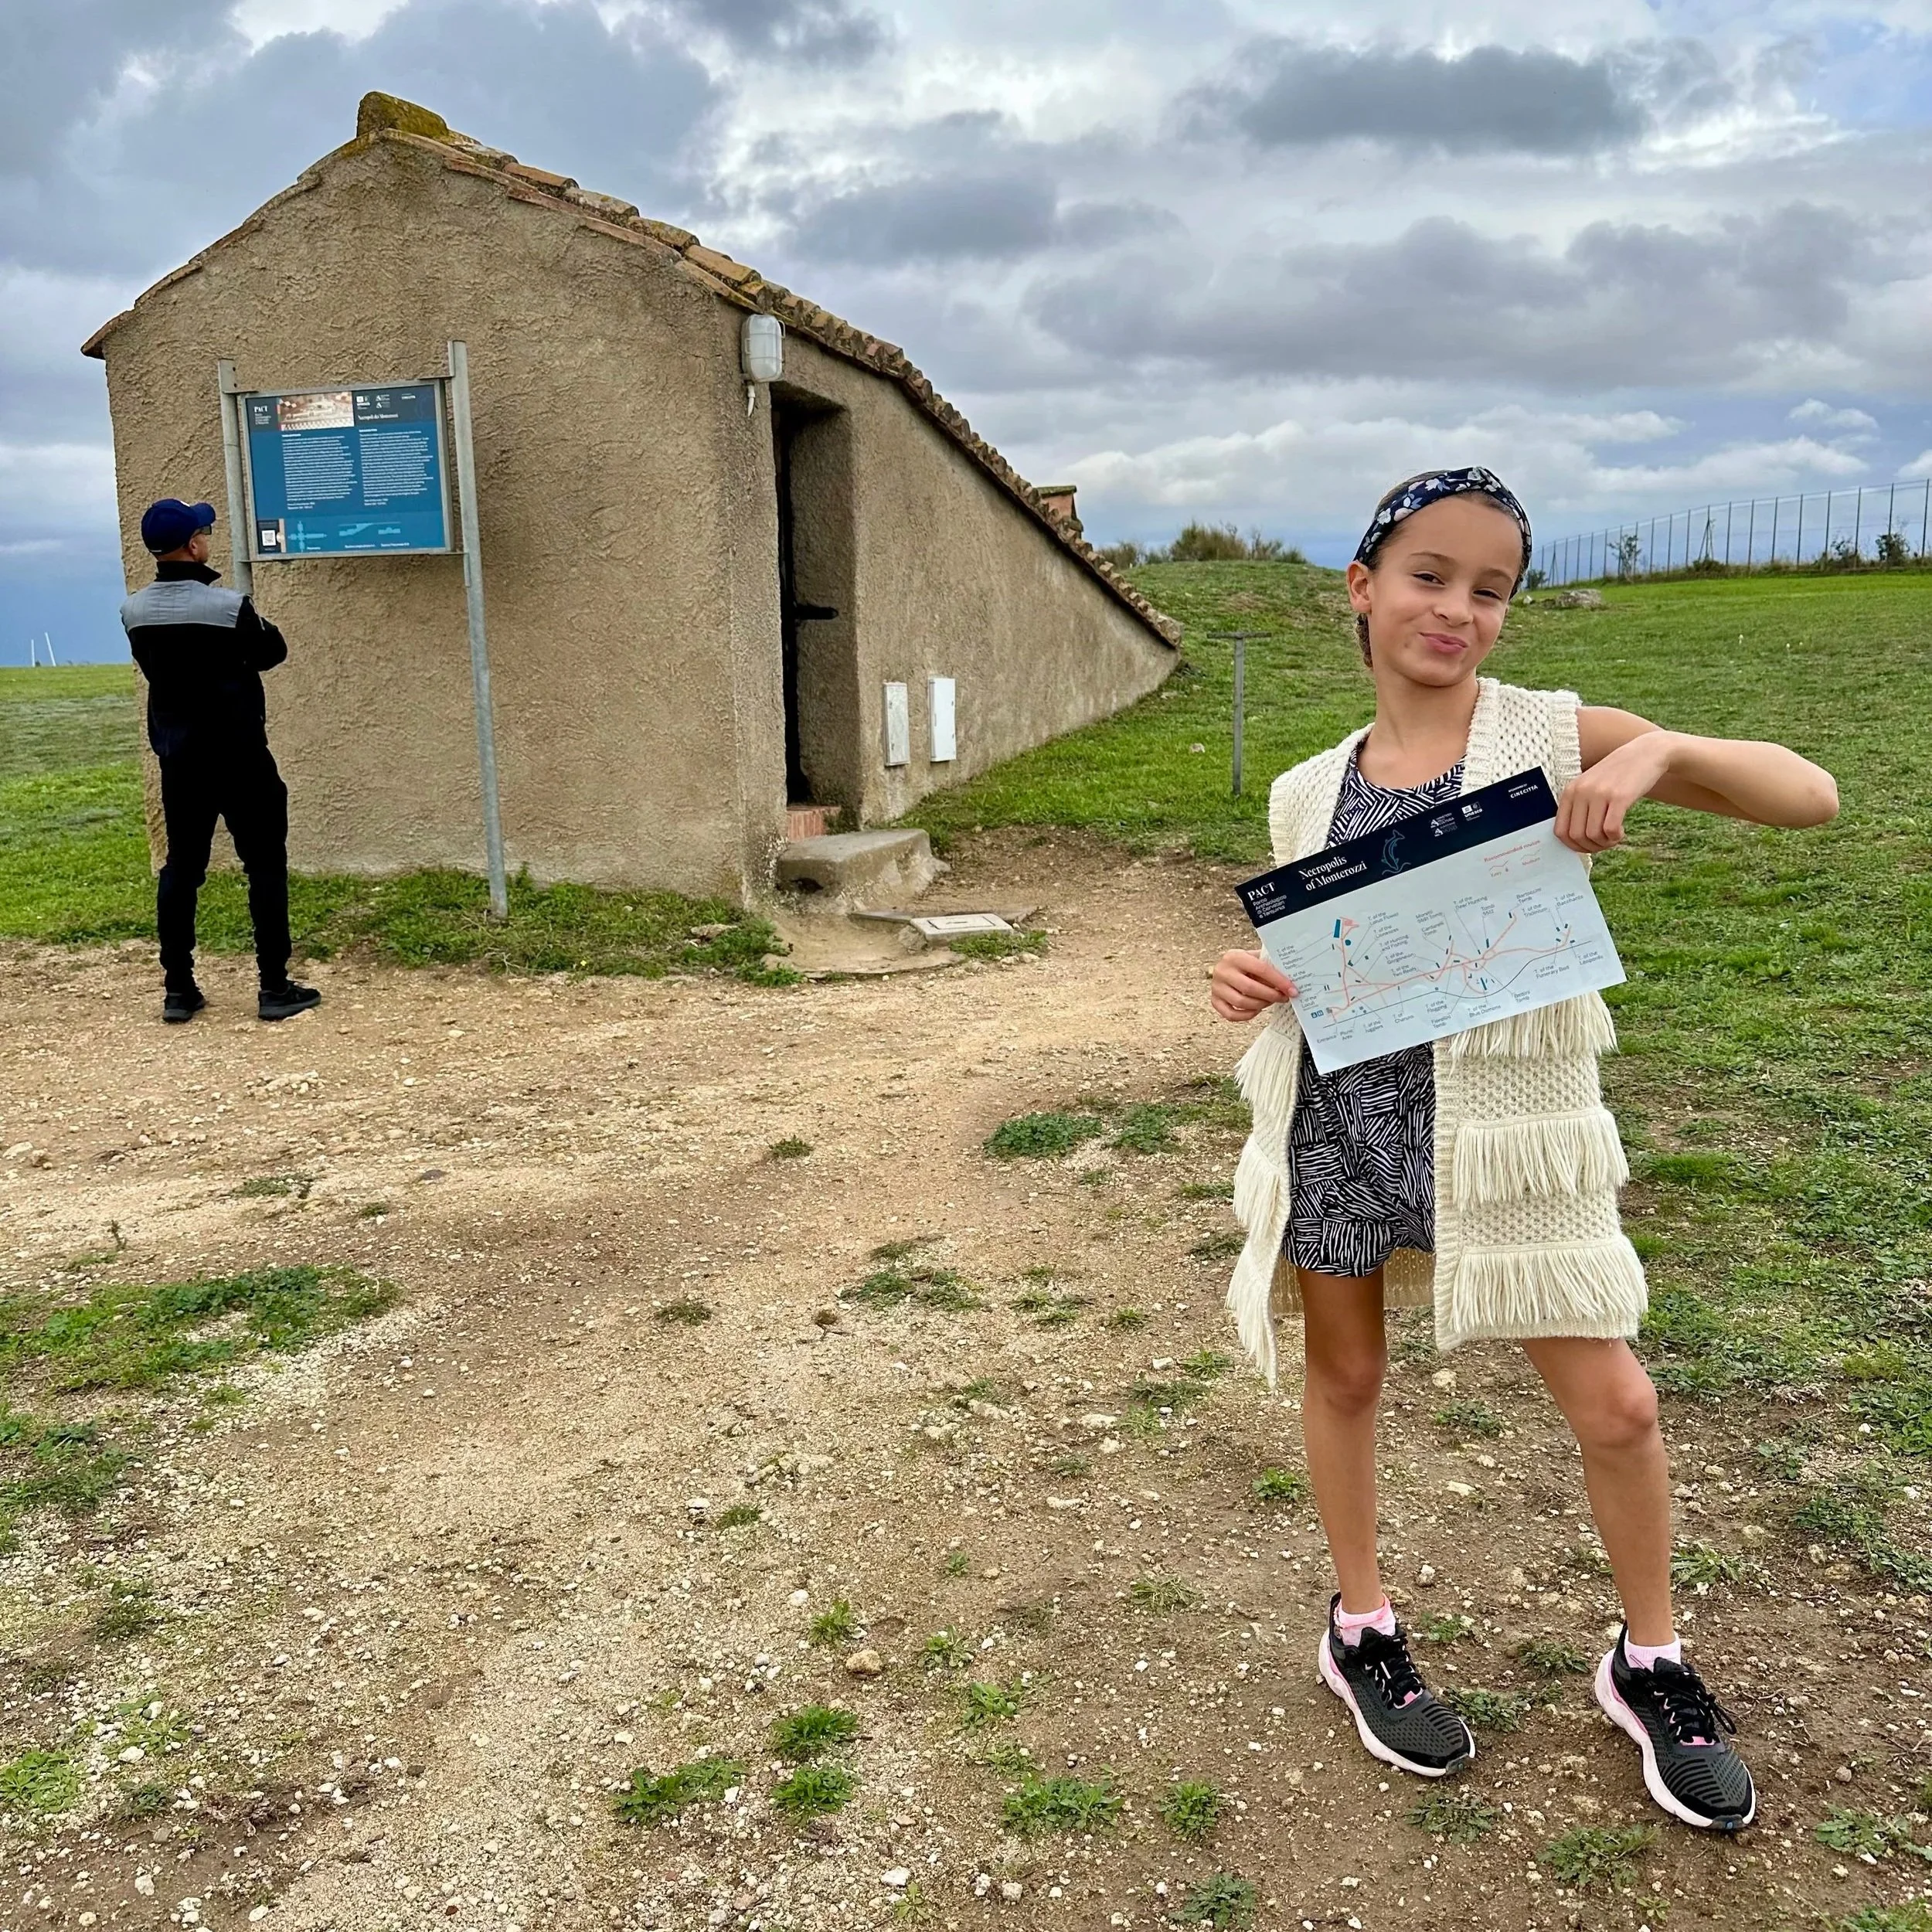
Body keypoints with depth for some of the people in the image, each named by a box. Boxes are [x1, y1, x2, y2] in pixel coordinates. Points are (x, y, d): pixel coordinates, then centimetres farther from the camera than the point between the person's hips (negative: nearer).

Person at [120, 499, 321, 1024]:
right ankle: (275, 988, 3)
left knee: (180, 867, 12)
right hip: (238, 755, -5)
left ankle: (177, 990, 14)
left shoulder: (134, 612, 0)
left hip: (177, 756, 5)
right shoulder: (229, 606, -16)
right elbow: (272, 652, 1)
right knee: (265, 866, 3)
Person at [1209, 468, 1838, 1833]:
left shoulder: (1551, 738, -4)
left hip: (1502, 1120, -2)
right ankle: (1362, 1631, 39)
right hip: (1339, 1115, 2)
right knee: (1346, 1373, 15)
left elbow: (1810, 797, -7)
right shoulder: (1310, 793, 5)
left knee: (1615, 1405, 4)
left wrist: (1660, 752, -25)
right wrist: (1249, 981, -9)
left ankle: (1650, 1666, 31)